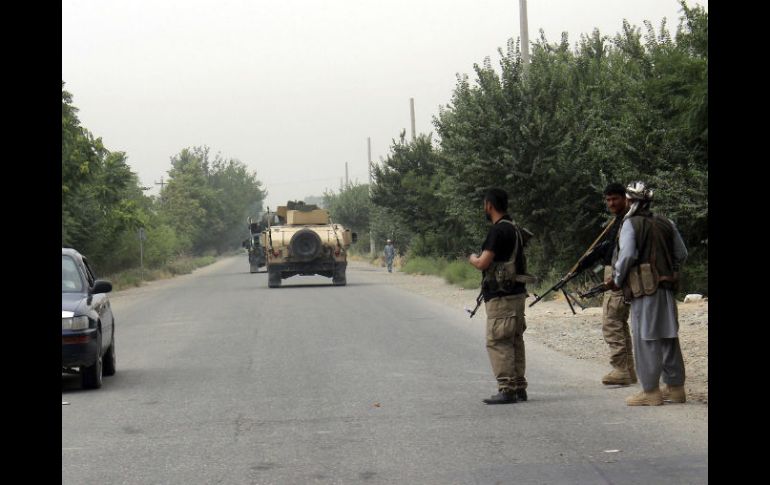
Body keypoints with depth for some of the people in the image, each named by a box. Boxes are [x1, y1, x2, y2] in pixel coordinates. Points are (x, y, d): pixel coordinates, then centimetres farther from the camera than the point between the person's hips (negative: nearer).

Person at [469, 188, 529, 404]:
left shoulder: (498, 230, -16)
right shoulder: (514, 228, 14)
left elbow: (483, 263, -20)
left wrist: (472, 258, 2)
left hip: (500, 297, -10)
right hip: (517, 292, 10)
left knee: (497, 342, -7)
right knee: (515, 342, 12)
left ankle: (506, 389, -9)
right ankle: (519, 388, 15)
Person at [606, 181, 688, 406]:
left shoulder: (631, 224, -8)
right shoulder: (666, 223, 11)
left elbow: (627, 255, -16)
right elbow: (682, 254, 12)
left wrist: (617, 280, -2)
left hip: (643, 289, -6)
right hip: (666, 287, 6)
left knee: (646, 339, -2)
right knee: (669, 337, 12)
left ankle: (651, 391, -1)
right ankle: (675, 387, 18)